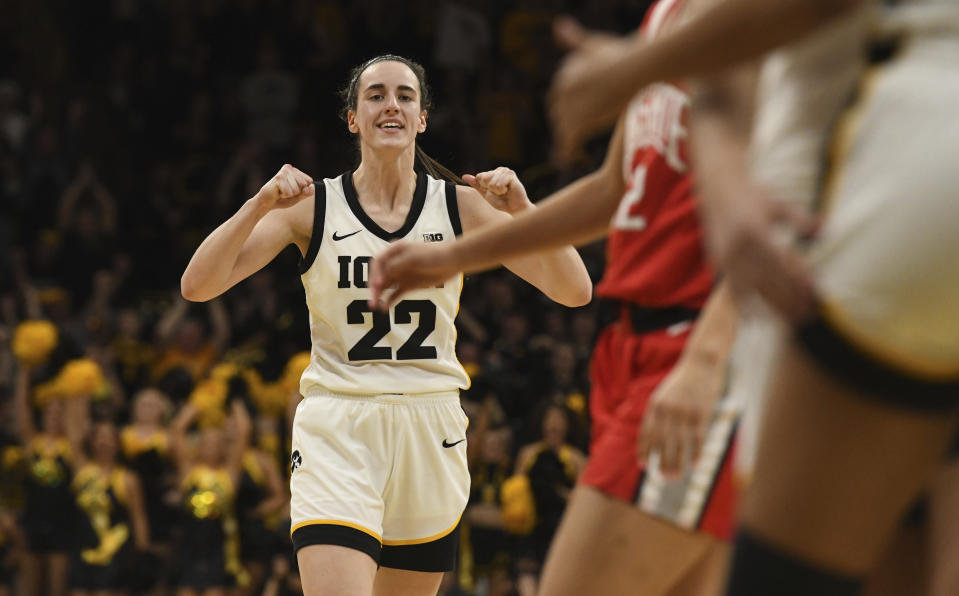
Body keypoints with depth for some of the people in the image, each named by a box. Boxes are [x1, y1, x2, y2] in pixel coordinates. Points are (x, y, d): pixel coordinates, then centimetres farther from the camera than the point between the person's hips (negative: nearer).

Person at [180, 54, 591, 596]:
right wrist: (262, 204, -21)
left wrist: (522, 208, -19)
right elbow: (197, 285, -8)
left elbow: (575, 291, -4)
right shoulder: (312, 206, 0)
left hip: (430, 436, 3)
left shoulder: (462, 206, 3)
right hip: (338, 429, -3)